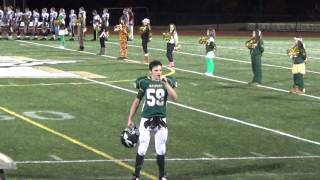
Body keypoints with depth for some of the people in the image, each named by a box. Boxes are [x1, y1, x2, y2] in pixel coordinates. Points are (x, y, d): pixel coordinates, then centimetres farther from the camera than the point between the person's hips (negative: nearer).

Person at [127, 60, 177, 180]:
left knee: (161, 150, 9)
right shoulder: (144, 83, -4)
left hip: (161, 121, 1)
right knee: (142, 150, 0)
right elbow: (137, 101, 6)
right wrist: (130, 119, 7)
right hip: (146, 120, -1)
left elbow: (174, 98, -18)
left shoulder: (167, 82, -3)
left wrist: (165, 83, -24)